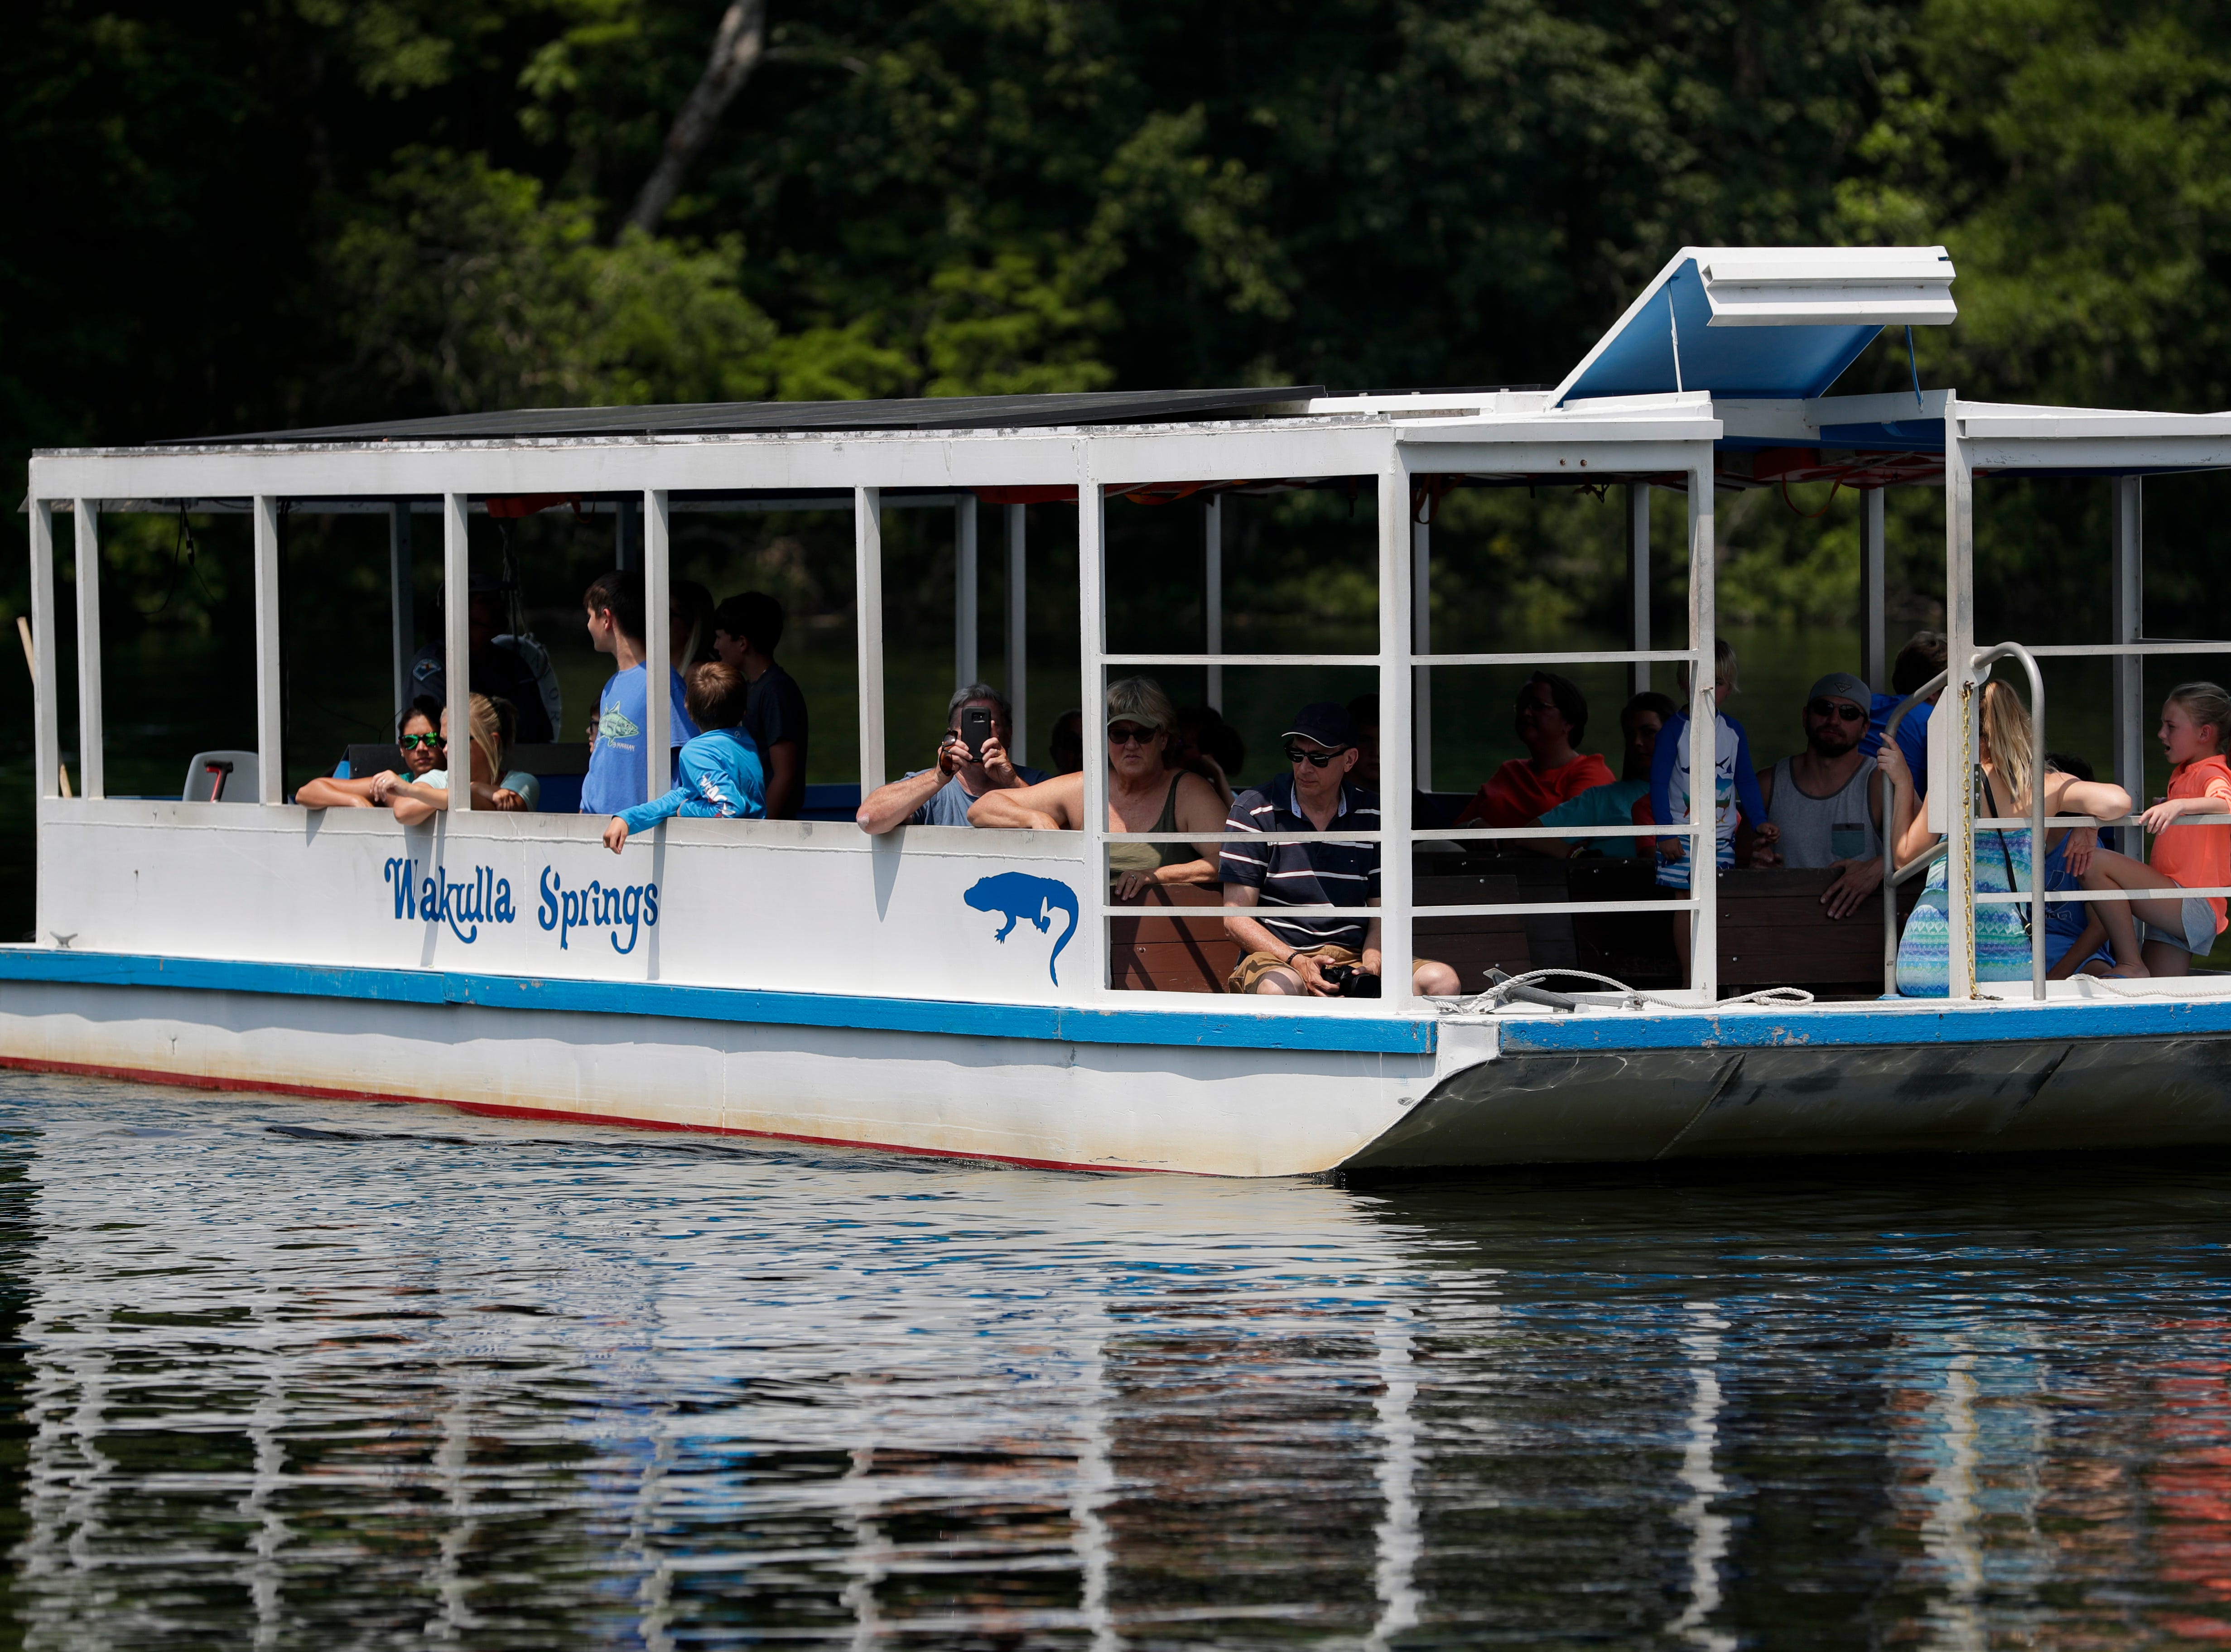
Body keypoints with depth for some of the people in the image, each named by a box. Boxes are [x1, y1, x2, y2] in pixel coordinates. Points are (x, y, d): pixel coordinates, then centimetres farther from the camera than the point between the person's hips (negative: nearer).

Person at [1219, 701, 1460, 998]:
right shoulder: (1254, 812, 1)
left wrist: (1371, 965, -9)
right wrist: (1298, 962, -18)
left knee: (1441, 980, -24)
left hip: (1353, 958, 4)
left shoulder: (1373, 817, 11)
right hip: (1276, 958, -4)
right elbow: (1236, 919, -2)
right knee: (1280, 988, -42)